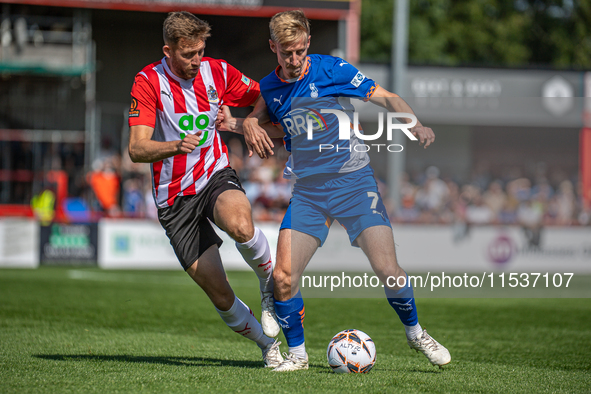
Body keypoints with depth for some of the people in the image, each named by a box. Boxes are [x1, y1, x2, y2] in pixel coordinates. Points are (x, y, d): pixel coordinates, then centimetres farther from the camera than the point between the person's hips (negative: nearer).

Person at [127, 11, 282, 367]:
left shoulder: (217, 72, -1)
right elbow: (137, 149, -20)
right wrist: (176, 146, -39)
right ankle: (268, 344, 20)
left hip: (216, 176, 1)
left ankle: (271, 284, -7)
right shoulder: (149, 82, -11)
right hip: (175, 199, -1)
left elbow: (263, 97, 15)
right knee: (218, 293, -5)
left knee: (240, 226, -37)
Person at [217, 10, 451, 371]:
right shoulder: (270, 87, 4)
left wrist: (415, 125, -22)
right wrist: (236, 124, 4)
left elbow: (386, 98, -6)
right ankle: (297, 355, 10)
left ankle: (416, 333, 13)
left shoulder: (330, 69, -8)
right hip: (308, 189, 3)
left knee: (386, 268, -14)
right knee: (283, 277, -11)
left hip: (354, 181, -3)